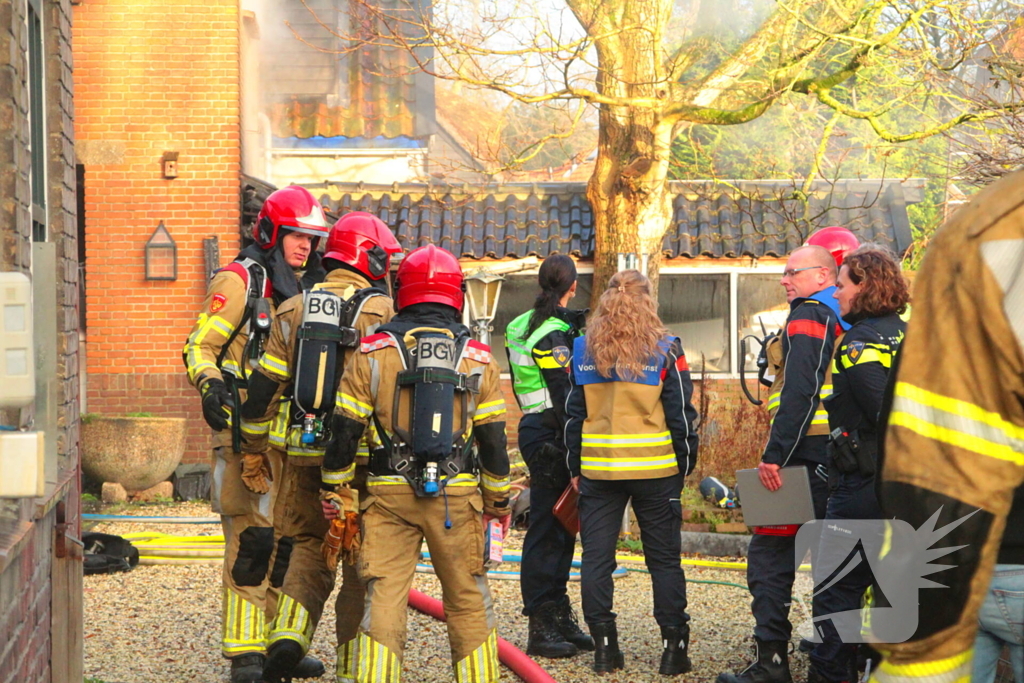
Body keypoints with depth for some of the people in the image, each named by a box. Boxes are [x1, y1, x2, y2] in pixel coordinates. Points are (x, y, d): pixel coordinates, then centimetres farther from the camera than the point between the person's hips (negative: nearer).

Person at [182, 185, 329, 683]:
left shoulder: (305, 289, 17)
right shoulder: (239, 282, -7)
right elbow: (199, 345, -12)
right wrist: (209, 383, -29)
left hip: (291, 431, 8)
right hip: (245, 428, -8)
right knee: (251, 538, -10)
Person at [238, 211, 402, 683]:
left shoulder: (293, 311, 8)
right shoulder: (381, 312, -5)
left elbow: (265, 388, 8)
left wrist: (253, 449, 15)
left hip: (305, 454, 4)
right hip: (365, 456, -3)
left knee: (306, 545, 17)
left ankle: (289, 633, -3)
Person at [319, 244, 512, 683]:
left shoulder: (373, 351, 1)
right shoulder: (477, 357, 4)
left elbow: (345, 430, 1)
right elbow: (492, 437, 6)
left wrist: (332, 490, 12)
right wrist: (499, 501, 17)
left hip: (389, 496, -1)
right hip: (457, 496, 1)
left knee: (383, 598, 0)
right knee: (468, 601, 12)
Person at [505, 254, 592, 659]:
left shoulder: (521, 326, 13)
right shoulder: (554, 334, -15)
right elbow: (564, 397, -19)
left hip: (533, 426, 10)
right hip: (550, 436, -10)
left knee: (560, 525, 15)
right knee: (547, 527, -6)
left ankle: (558, 617, 23)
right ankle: (541, 629, -3)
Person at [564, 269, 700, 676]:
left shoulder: (584, 350, 5)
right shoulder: (664, 349, -4)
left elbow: (573, 414, 8)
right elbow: (681, 413, -3)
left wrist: (575, 467, 15)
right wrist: (686, 464, 7)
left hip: (597, 470, 2)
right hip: (654, 470, -2)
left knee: (596, 558, 8)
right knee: (664, 559, 7)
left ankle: (604, 645, 7)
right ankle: (673, 646, 7)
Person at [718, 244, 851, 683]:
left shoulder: (808, 316, -8)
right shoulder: (844, 319, 20)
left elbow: (800, 392, -19)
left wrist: (774, 455, -21)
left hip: (806, 452, -9)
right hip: (839, 457, 9)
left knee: (770, 554, -6)